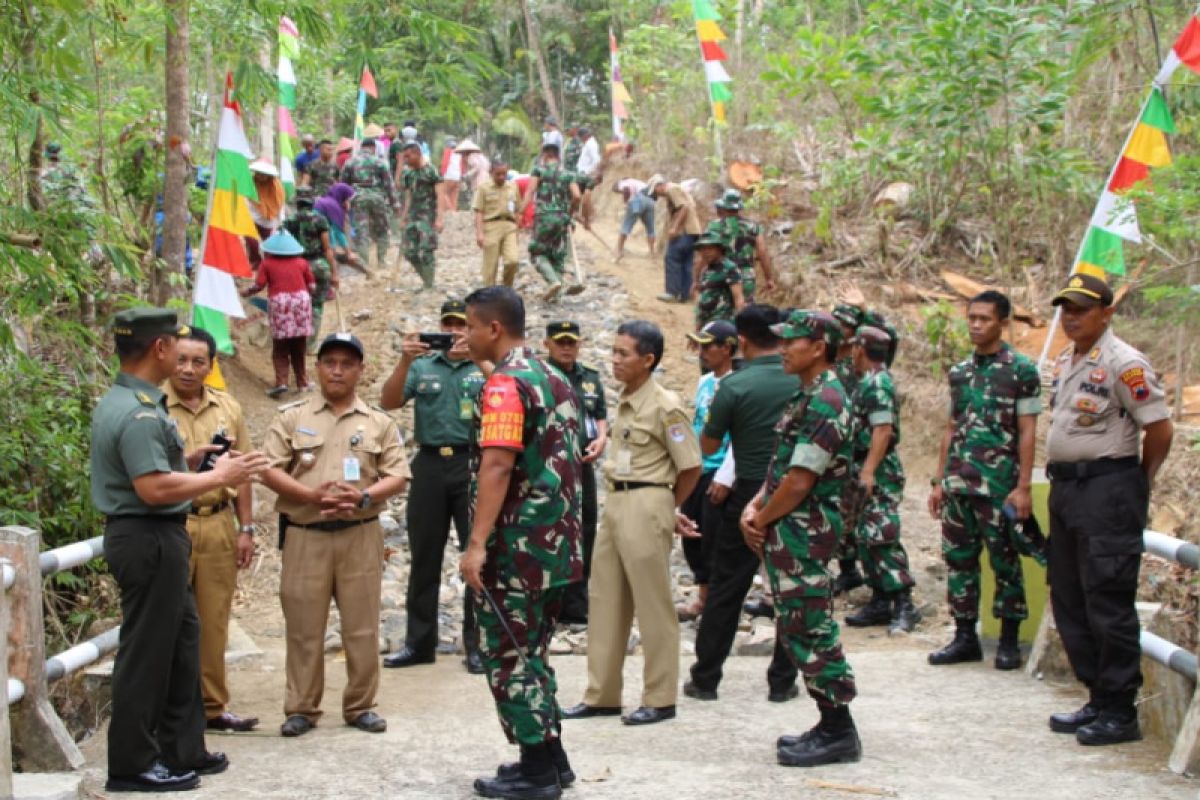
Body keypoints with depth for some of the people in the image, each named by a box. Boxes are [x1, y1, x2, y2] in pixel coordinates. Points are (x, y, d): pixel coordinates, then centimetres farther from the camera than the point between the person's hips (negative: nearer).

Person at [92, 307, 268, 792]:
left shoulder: (118, 403, 12)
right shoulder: (140, 413, -21)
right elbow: (153, 488, -27)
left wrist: (187, 460, 12)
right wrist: (219, 476, -17)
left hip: (156, 537, 11)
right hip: (150, 539, -11)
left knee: (181, 639, 17)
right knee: (147, 651, -2)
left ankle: (181, 751, 25)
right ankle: (131, 764, 8)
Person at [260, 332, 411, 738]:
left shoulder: (379, 422, 8)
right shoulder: (292, 416, 5)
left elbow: (398, 475, 3)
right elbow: (270, 470, -2)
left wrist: (363, 497, -16)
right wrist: (312, 495, -16)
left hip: (361, 534, 1)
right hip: (305, 535, -1)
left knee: (362, 625, 4)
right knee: (304, 625, 3)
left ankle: (360, 706, 15)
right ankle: (302, 708, 12)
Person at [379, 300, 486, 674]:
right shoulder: (422, 366, 12)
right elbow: (389, 402, -1)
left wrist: (476, 356, -29)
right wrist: (405, 360, -16)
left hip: (472, 464, -2)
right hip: (430, 464, 3)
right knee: (424, 556, 8)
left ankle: (477, 643, 6)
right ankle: (419, 642, 16)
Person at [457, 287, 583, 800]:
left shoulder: (505, 383, -15)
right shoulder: (554, 378, 14)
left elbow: (496, 467, -25)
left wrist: (477, 544, -27)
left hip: (516, 547, -9)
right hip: (555, 544, 9)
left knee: (508, 655, 0)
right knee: (530, 652, 17)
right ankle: (551, 758, 21)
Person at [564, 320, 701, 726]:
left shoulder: (665, 406, -13)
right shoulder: (625, 401, 10)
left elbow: (691, 467, -10)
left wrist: (667, 508, 1)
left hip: (646, 505, -9)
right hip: (615, 502, 9)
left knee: (653, 606, -1)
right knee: (604, 600, 11)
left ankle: (660, 699, 8)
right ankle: (602, 694, 19)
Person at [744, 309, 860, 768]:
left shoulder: (824, 402, -17)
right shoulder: (805, 396, 16)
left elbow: (800, 480, -20)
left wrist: (762, 520, -9)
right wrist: (753, 508, 4)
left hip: (804, 532, -10)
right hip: (787, 534, 10)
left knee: (810, 631, -5)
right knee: (797, 630, 14)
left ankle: (838, 733, 3)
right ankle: (832, 727, 21)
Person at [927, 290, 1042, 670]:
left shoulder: (1021, 369, -5)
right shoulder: (959, 371, 12)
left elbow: (1027, 431, -7)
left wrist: (1024, 486, -12)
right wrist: (939, 481, 13)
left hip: (999, 484, -6)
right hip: (958, 483, 6)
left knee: (1004, 561, 2)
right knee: (958, 559, 8)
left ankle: (1009, 641, 12)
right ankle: (965, 637, 17)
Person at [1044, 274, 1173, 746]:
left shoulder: (1124, 363, -12)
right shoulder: (1065, 363, 14)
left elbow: (1160, 430, -12)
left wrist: (1138, 483, -1)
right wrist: (1062, 482, 14)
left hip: (1107, 489, -9)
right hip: (1065, 487, 9)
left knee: (1108, 602, -6)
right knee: (1069, 601, 12)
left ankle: (1119, 712, 2)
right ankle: (1098, 700, 22)